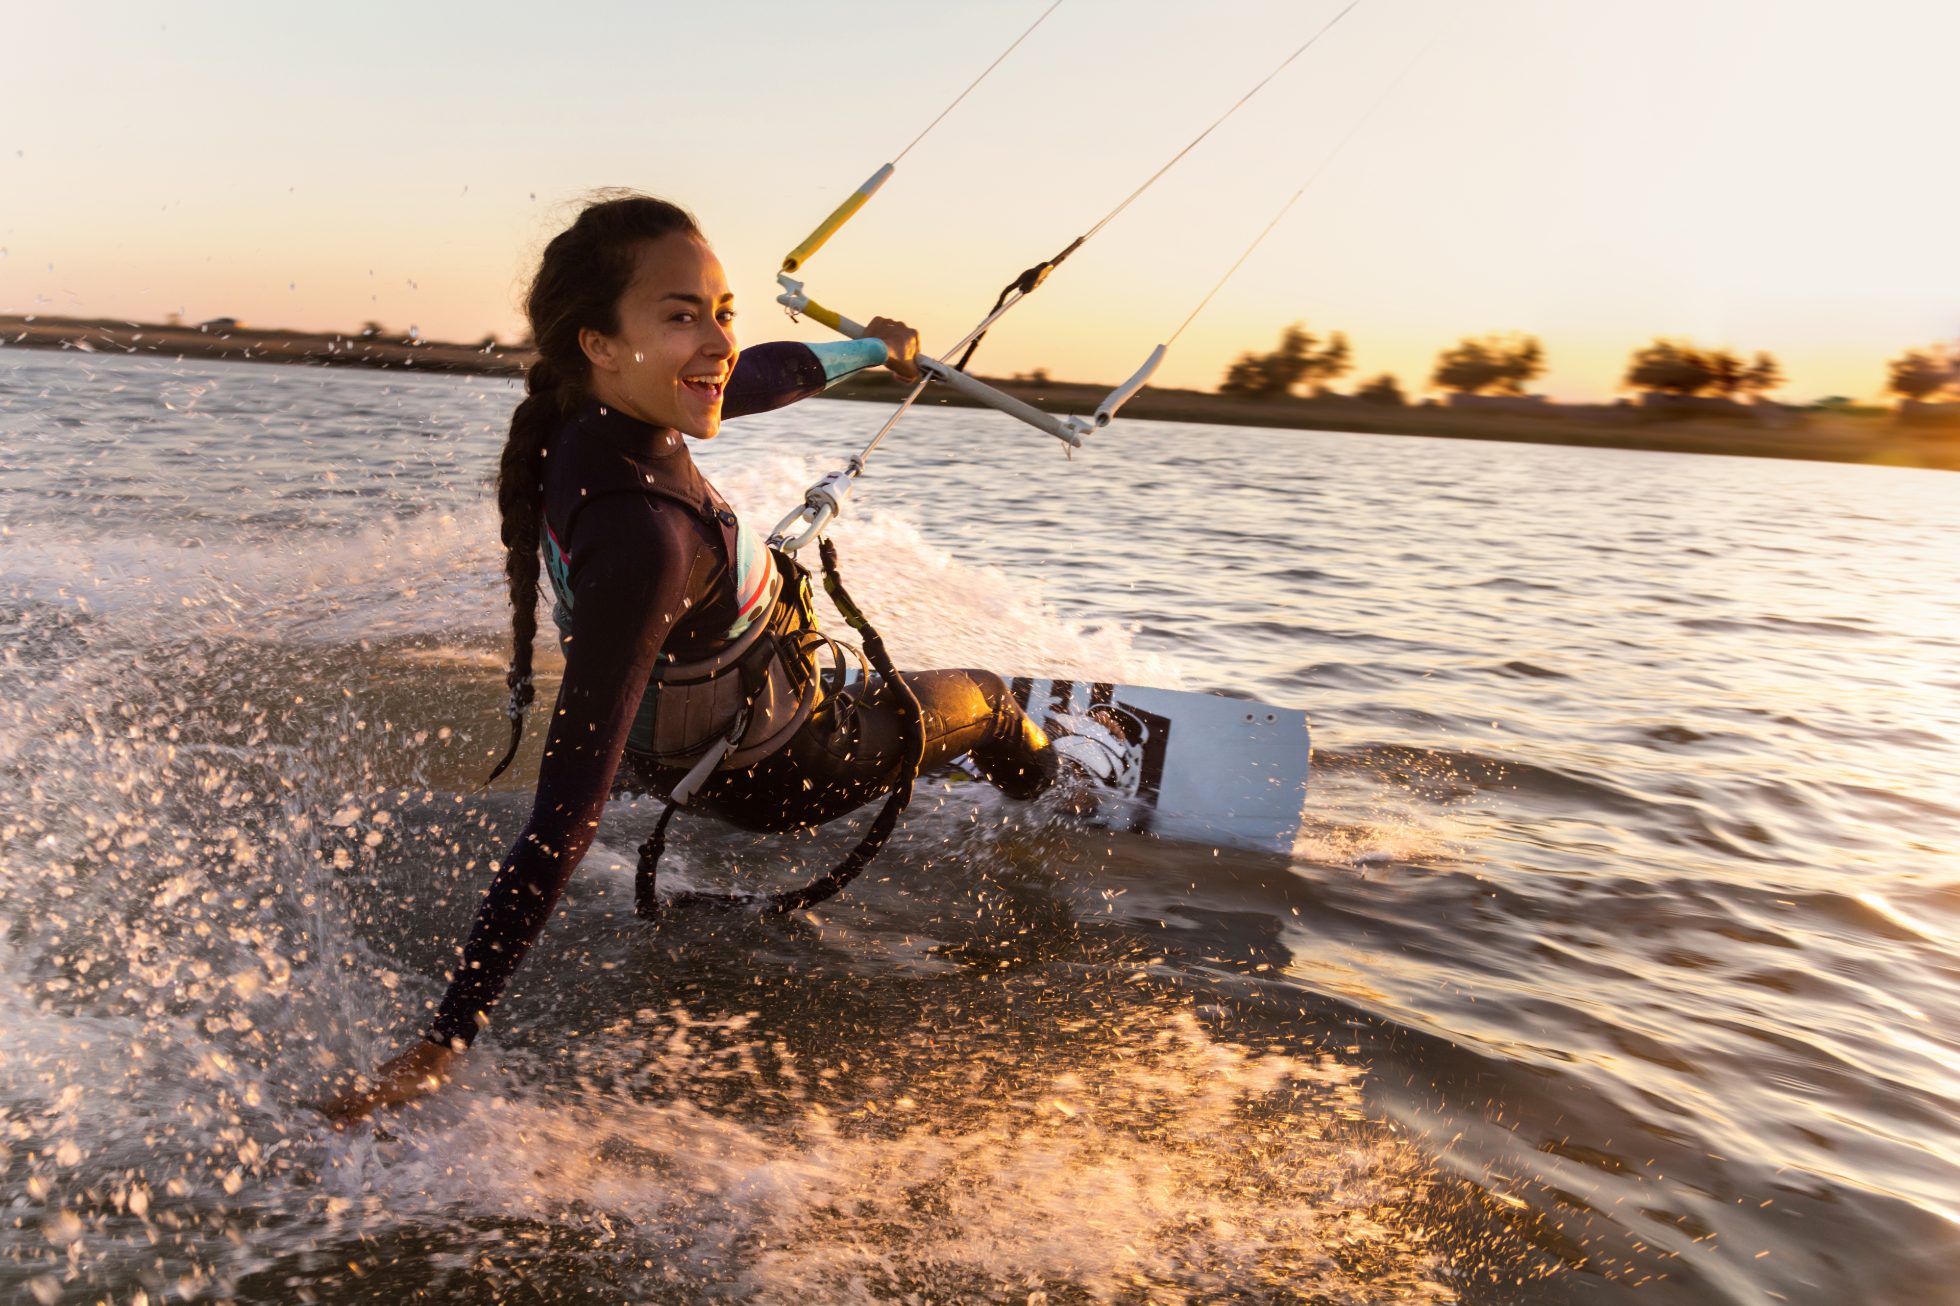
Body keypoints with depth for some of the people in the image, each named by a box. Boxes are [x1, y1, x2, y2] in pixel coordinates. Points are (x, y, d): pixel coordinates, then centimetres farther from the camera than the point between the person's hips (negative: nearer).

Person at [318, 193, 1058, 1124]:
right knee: (981, 697, 21)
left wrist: (868, 349, 20)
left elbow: (752, 377, 1)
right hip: (770, 773, -7)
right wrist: (448, 1038, -41)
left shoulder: (594, 411, -21)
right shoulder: (640, 536, -46)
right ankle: (1052, 777, 56)